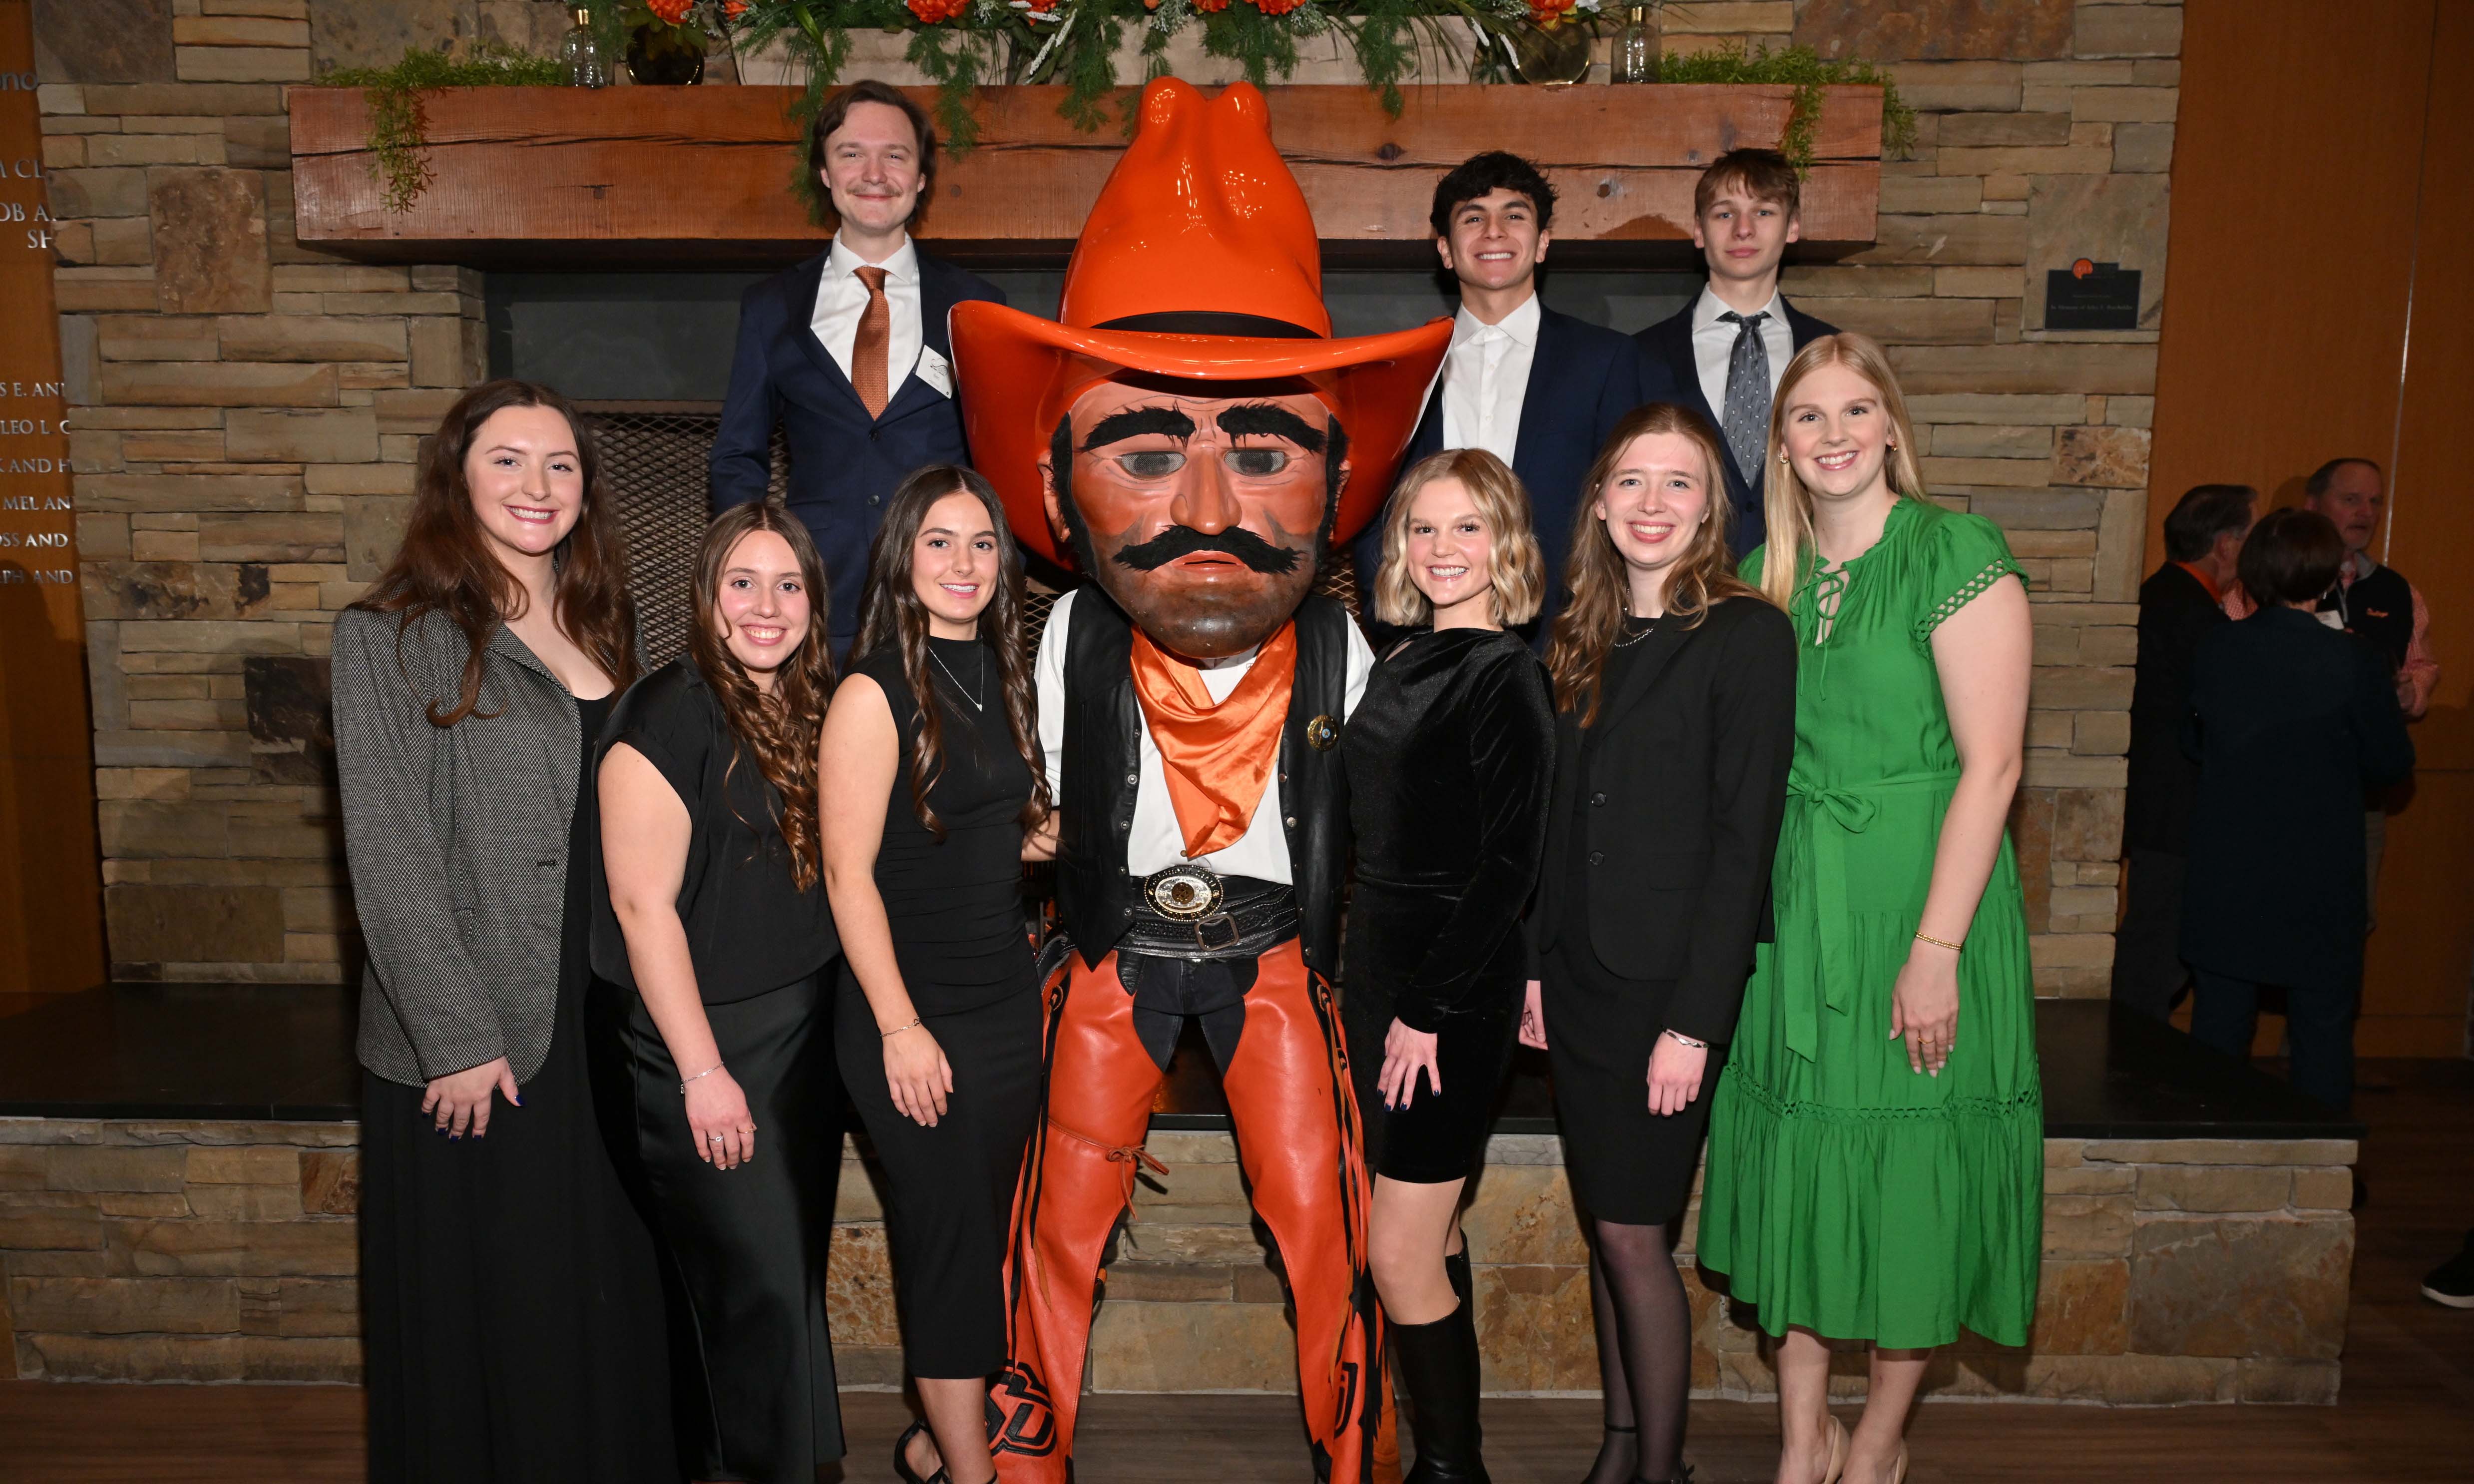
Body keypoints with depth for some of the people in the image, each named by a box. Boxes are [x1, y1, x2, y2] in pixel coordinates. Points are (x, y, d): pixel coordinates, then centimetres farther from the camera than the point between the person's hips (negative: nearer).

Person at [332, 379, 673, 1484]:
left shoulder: (605, 626, 10)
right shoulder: (392, 637, -7)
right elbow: (388, 859, -11)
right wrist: (458, 1038, -15)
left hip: (603, 1021, 5)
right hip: (470, 1045, -5)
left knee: (609, 1295, 16)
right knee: (484, 1311, 8)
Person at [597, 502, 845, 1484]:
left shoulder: (813, 710, 7)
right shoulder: (670, 714, -15)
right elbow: (642, 904, -17)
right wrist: (702, 1072, -17)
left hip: (806, 1036, 7)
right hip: (709, 1047, -7)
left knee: (795, 1283, 16)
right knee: (758, 1293, -1)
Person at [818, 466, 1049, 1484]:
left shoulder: (998, 676, 9)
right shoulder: (875, 693, -12)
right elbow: (849, 872, -15)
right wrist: (900, 1028, -17)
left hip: (1006, 997, 7)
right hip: (914, 1016, -7)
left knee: (984, 1233, 14)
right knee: (950, 1239, 2)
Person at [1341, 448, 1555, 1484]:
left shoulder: (1504, 677, -12)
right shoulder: (1404, 664, 11)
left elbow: (1509, 867, -16)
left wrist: (1430, 1011, -17)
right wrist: (1364, 979, 11)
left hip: (1455, 986, -8)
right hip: (1380, 968, 8)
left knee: (1399, 1253, -4)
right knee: (1432, 1238, 15)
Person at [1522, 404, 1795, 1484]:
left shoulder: (1746, 637, -10)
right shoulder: (1585, 641, 10)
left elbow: (1744, 839, -14)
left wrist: (1695, 1019, -17)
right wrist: (1535, 965, 7)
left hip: (1667, 986, -6)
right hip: (1578, 978, 6)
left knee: (1633, 1232, -1)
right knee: (1605, 1224, 14)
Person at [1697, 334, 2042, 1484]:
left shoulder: (1957, 553, -9)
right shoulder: (1767, 576, 9)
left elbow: (1991, 764, -13)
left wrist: (1935, 948, -18)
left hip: (1922, 899, -5)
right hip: (1791, 906, 5)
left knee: (1913, 1173, 6)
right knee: (1794, 1162, 10)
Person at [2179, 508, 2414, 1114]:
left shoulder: (2214, 650, -6)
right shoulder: (2355, 661, -15)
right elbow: (2391, 765, -5)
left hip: (2225, 876, 3)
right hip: (2319, 882, -3)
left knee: (2219, 1030, 14)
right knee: (2323, 1034, 10)